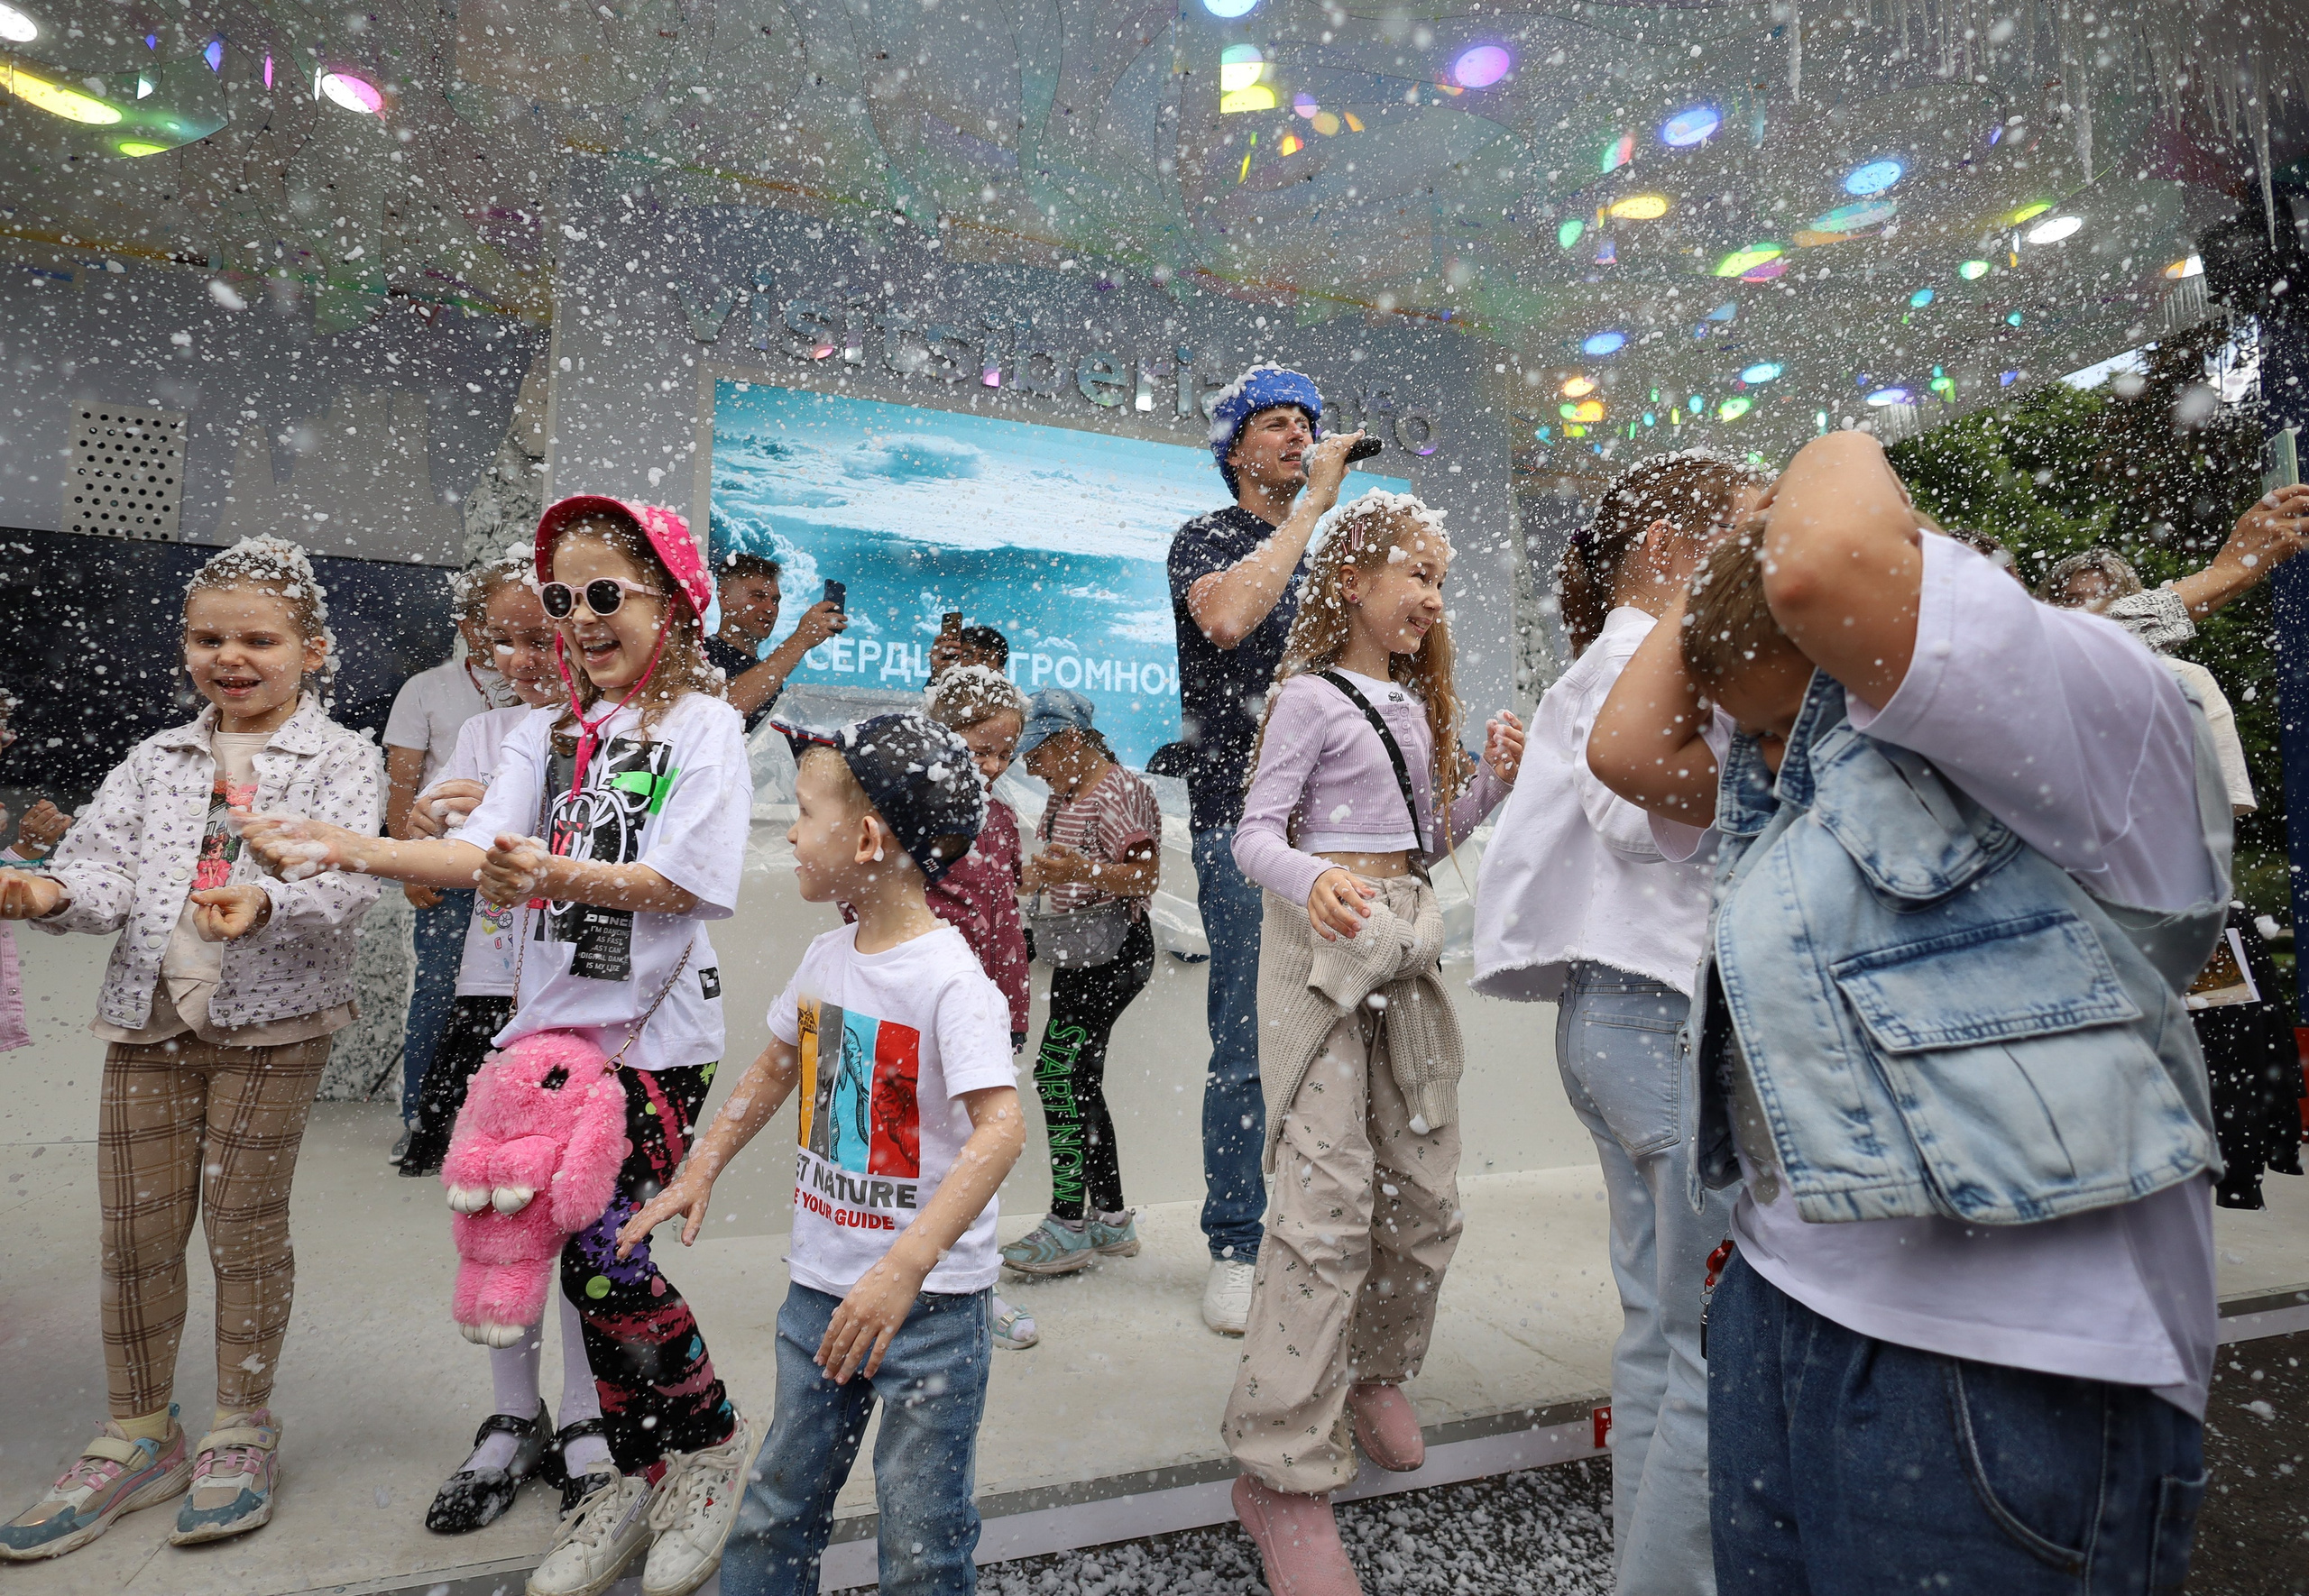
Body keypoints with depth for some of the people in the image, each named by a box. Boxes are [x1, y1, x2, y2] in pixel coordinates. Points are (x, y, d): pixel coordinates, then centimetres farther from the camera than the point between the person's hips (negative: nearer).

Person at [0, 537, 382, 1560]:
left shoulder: (340, 757, -2)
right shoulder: (156, 759, 12)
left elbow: (346, 882, -16)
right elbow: (105, 868, 2)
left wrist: (266, 904, -35)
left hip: (271, 1023, -4)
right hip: (149, 1017, 5)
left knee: (244, 1223, 5)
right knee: (135, 1233, 11)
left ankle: (240, 1427, 25)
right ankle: (138, 1439, 29)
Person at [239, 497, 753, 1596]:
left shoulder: (703, 725, -5)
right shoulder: (546, 731, 13)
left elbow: (681, 882, -14)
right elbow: (478, 854, 1)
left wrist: (561, 875, -25)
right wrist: (344, 849, -12)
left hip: (654, 1032, -6)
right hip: (559, 1019, 6)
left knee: (606, 1253, -9)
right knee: (589, 1260, 11)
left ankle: (711, 1442, 18)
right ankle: (635, 1475, 30)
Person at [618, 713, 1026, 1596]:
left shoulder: (950, 977, -23)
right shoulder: (827, 956, 2)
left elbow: (1002, 1126, -32)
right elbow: (776, 1068, 19)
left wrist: (906, 1268, -37)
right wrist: (699, 1172, 16)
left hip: (929, 1300, -7)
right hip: (821, 1286, 7)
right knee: (777, 1508, 22)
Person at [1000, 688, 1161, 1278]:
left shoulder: (1121, 791, -11)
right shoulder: (1064, 794, 17)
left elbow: (1145, 877, -19)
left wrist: (1080, 870, -32)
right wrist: (1040, 877, 9)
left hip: (1113, 949, -10)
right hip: (1078, 953, 10)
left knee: (1059, 1070, -14)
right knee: (1080, 1080, 10)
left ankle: (1068, 1227, -6)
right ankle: (1110, 1220, 21)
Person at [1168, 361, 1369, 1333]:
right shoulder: (1207, 540, 4)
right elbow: (1228, 616, -20)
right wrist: (1313, 503, -12)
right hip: (1243, 821, -5)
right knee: (1249, 1049, -4)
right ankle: (1236, 1251, 11)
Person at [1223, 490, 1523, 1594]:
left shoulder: (1415, 702, 18)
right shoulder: (1311, 696, -4)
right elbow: (1256, 833, -12)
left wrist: (1490, 779, 7)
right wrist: (1310, 880, -32)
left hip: (1410, 938, 8)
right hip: (1325, 937, -7)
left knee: (1425, 1191, 10)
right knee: (1328, 1200, -11)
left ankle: (1375, 1372, 34)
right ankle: (1284, 1470, 1)